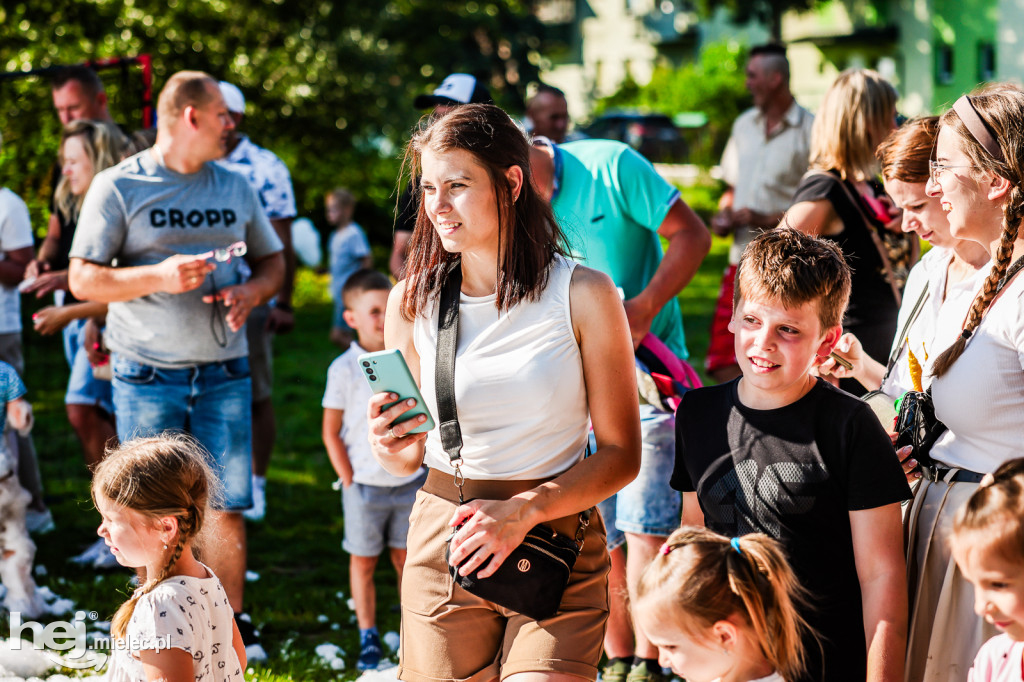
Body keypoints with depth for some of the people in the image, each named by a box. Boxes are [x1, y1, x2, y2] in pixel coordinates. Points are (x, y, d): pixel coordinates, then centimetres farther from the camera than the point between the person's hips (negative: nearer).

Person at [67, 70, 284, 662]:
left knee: (227, 505, 1)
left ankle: (230, 624, 15)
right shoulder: (119, 187, -3)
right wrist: (159, 277, -19)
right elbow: (83, 279, -5)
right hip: (147, 373, -3)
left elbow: (274, 261, 18)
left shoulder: (236, 188, 12)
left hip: (223, 372, 3)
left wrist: (251, 292, -4)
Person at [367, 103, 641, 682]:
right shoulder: (413, 301, 3)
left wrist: (523, 512, -17)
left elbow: (621, 453, -5)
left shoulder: (583, 294, -6)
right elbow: (408, 458, 11)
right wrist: (388, 447, -12)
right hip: (442, 543, 3)